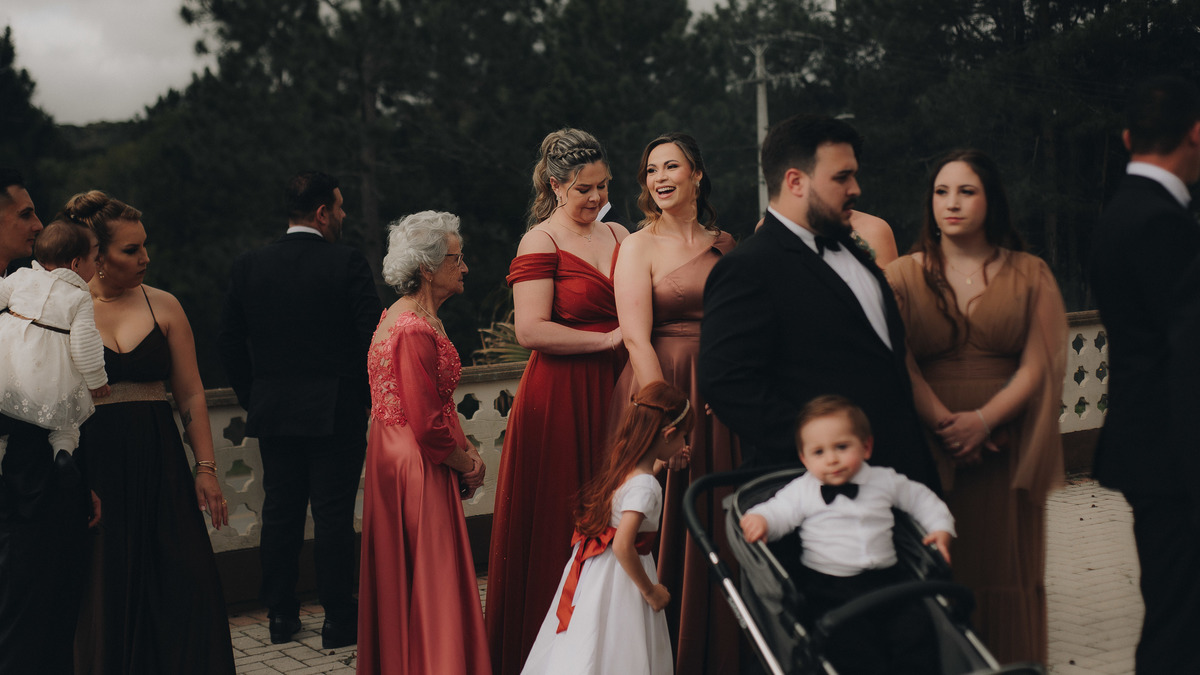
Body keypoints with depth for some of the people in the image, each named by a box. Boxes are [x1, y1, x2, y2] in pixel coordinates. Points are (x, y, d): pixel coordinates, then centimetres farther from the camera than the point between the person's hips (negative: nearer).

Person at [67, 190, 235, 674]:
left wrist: (206, 468, 3)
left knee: (184, 587, -2)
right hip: (91, 466, -2)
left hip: (160, 467, 2)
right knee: (104, 594, 3)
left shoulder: (163, 305, 7)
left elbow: (191, 395, 9)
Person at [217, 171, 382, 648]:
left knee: (279, 514, 12)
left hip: (272, 412, 4)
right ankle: (339, 620, 7)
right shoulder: (346, 263, -10)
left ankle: (280, 617, 19)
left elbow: (229, 342, 6)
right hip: (335, 412, -4)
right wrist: (367, 395, 2)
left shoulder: (248, 266, 3)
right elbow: (374, 336, -13)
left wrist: (252, 398, 16)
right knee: (333, 516, 2)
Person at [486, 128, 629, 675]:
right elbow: (530, 330, -16)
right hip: (559, 398, -6)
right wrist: (608, 340, -14)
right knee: (559, 525, 0)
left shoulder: (619, 237, 14)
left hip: (612, 393, 6)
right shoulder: (541, 241, -6)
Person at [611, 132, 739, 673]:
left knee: (717, 529, 8)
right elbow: (637, 340, -11)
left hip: (722, 399, 5)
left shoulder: (725, 245, 13)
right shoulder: (639, 246, -2)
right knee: (666, 527, -1)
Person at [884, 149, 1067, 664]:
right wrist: (945, 424, -14)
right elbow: (900, 366, -3)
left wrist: (983, 419, -14)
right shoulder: (903, 276, 6)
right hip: (929, 450, 0)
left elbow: (1040, 364, -1)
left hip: (1006, 451, 1)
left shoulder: (1029, 275, 7)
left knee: (1005, 570, 4)